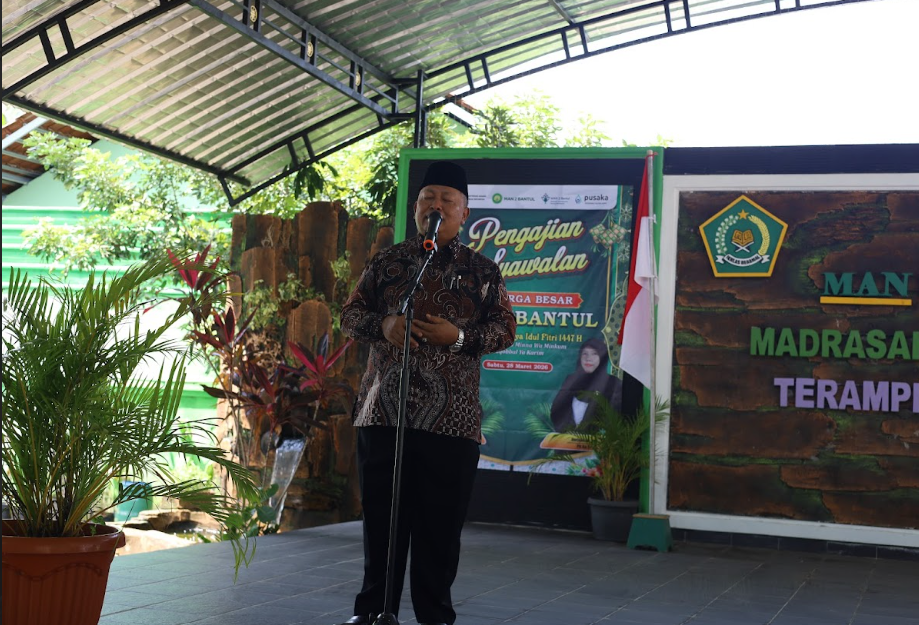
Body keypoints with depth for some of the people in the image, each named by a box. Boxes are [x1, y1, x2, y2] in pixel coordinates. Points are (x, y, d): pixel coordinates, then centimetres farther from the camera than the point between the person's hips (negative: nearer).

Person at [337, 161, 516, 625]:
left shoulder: (482, 272, 7)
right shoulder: (386, 263, 12)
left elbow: (505, 329, 5)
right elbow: (349, 314, 11)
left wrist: (459, 336, -13)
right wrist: (383, 324, -11)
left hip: (451, 418, -1)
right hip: (382, 412, 2)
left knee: (441, 521, 3)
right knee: (380, 516, 8)